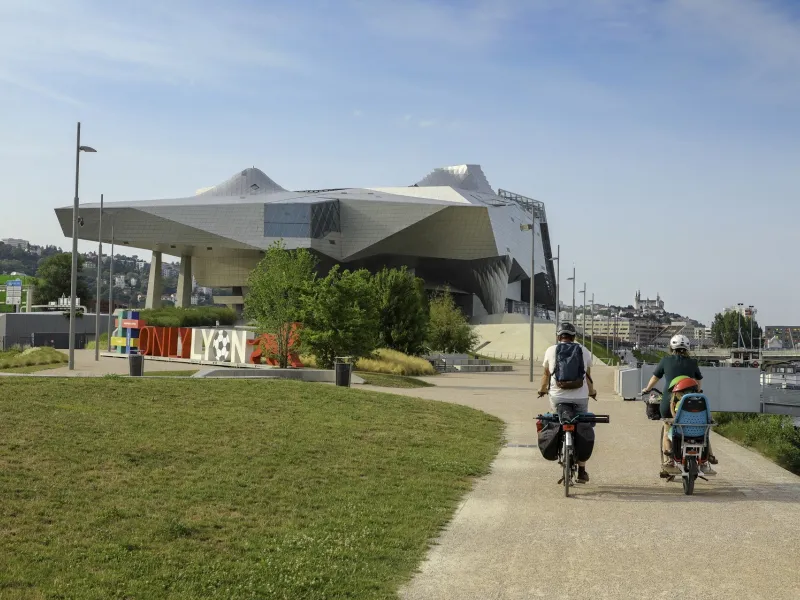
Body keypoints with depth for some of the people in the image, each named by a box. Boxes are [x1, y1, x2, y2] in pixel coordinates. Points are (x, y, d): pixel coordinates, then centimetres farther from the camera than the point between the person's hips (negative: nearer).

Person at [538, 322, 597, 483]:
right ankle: (582, 471, 12)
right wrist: (592, 392, 31)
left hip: (557, 397, -1)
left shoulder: (551, 350, 5)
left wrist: (542, 390, 33)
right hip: (580, 397, 1)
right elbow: (588, 376, 13)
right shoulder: (584, 351, 6)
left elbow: (546, 374, 15)